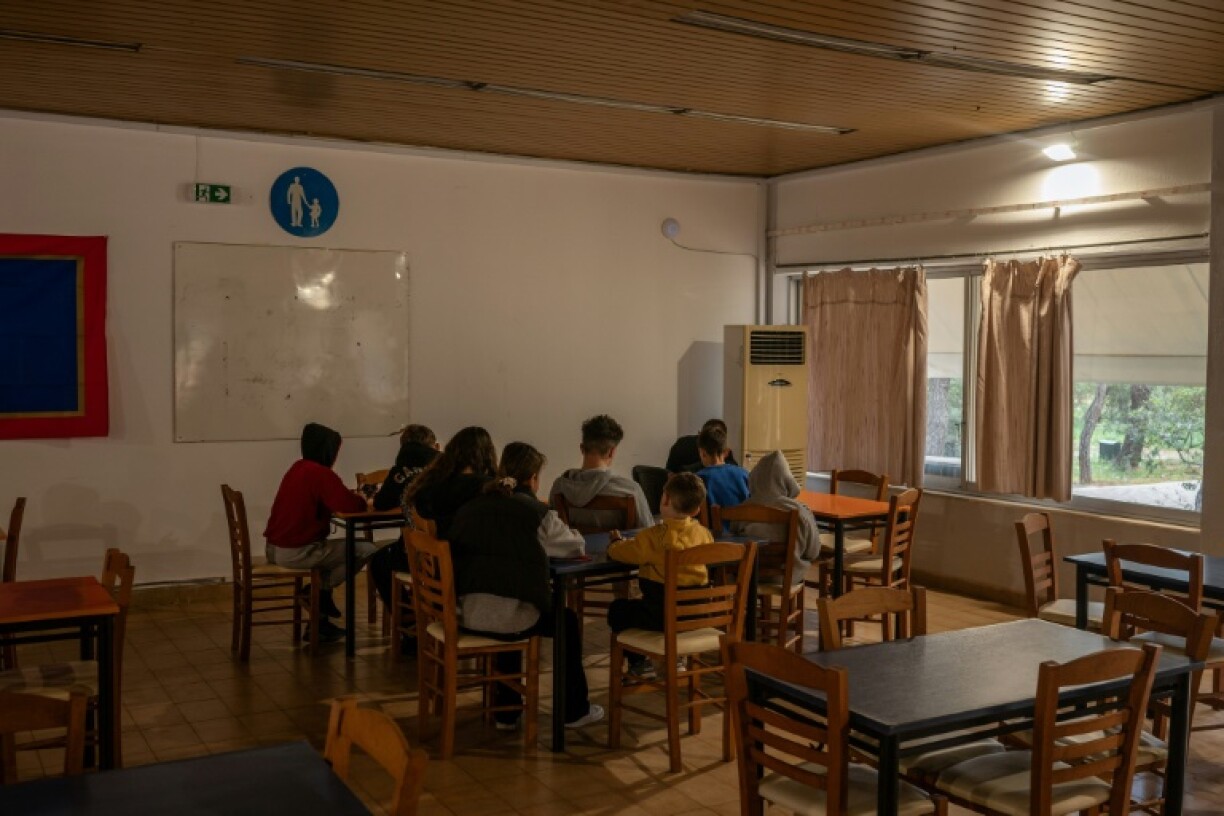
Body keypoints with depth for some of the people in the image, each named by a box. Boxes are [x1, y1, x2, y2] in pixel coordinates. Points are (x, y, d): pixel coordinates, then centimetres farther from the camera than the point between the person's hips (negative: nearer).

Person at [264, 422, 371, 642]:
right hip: (296, 553, -10)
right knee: (366, 550, -5)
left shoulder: (297, 468, 13)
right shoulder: (321, 473, -14)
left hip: (274, 549, 10)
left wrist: (353, 497, 11)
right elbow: (350, 505, -21)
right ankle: (320, 590, 6)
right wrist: (362, 501, 1)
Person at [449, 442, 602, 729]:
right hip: (510, 618, -5)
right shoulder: (535, 511, -4)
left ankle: (507, 711, 42)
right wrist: (553, 531, 30)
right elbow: (577, 545, 9)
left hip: (468, 615, 5)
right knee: (567, 621, 24)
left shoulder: (471, 508, 8)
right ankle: (574, 711, 34)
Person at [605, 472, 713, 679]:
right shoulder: (703, 533, -2)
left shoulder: (654, 536, -16)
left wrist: (616, 542, 19)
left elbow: (621, 552, -8)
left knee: (618, 609, 18)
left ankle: (639, 663, 17)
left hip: (664, 613, -6)